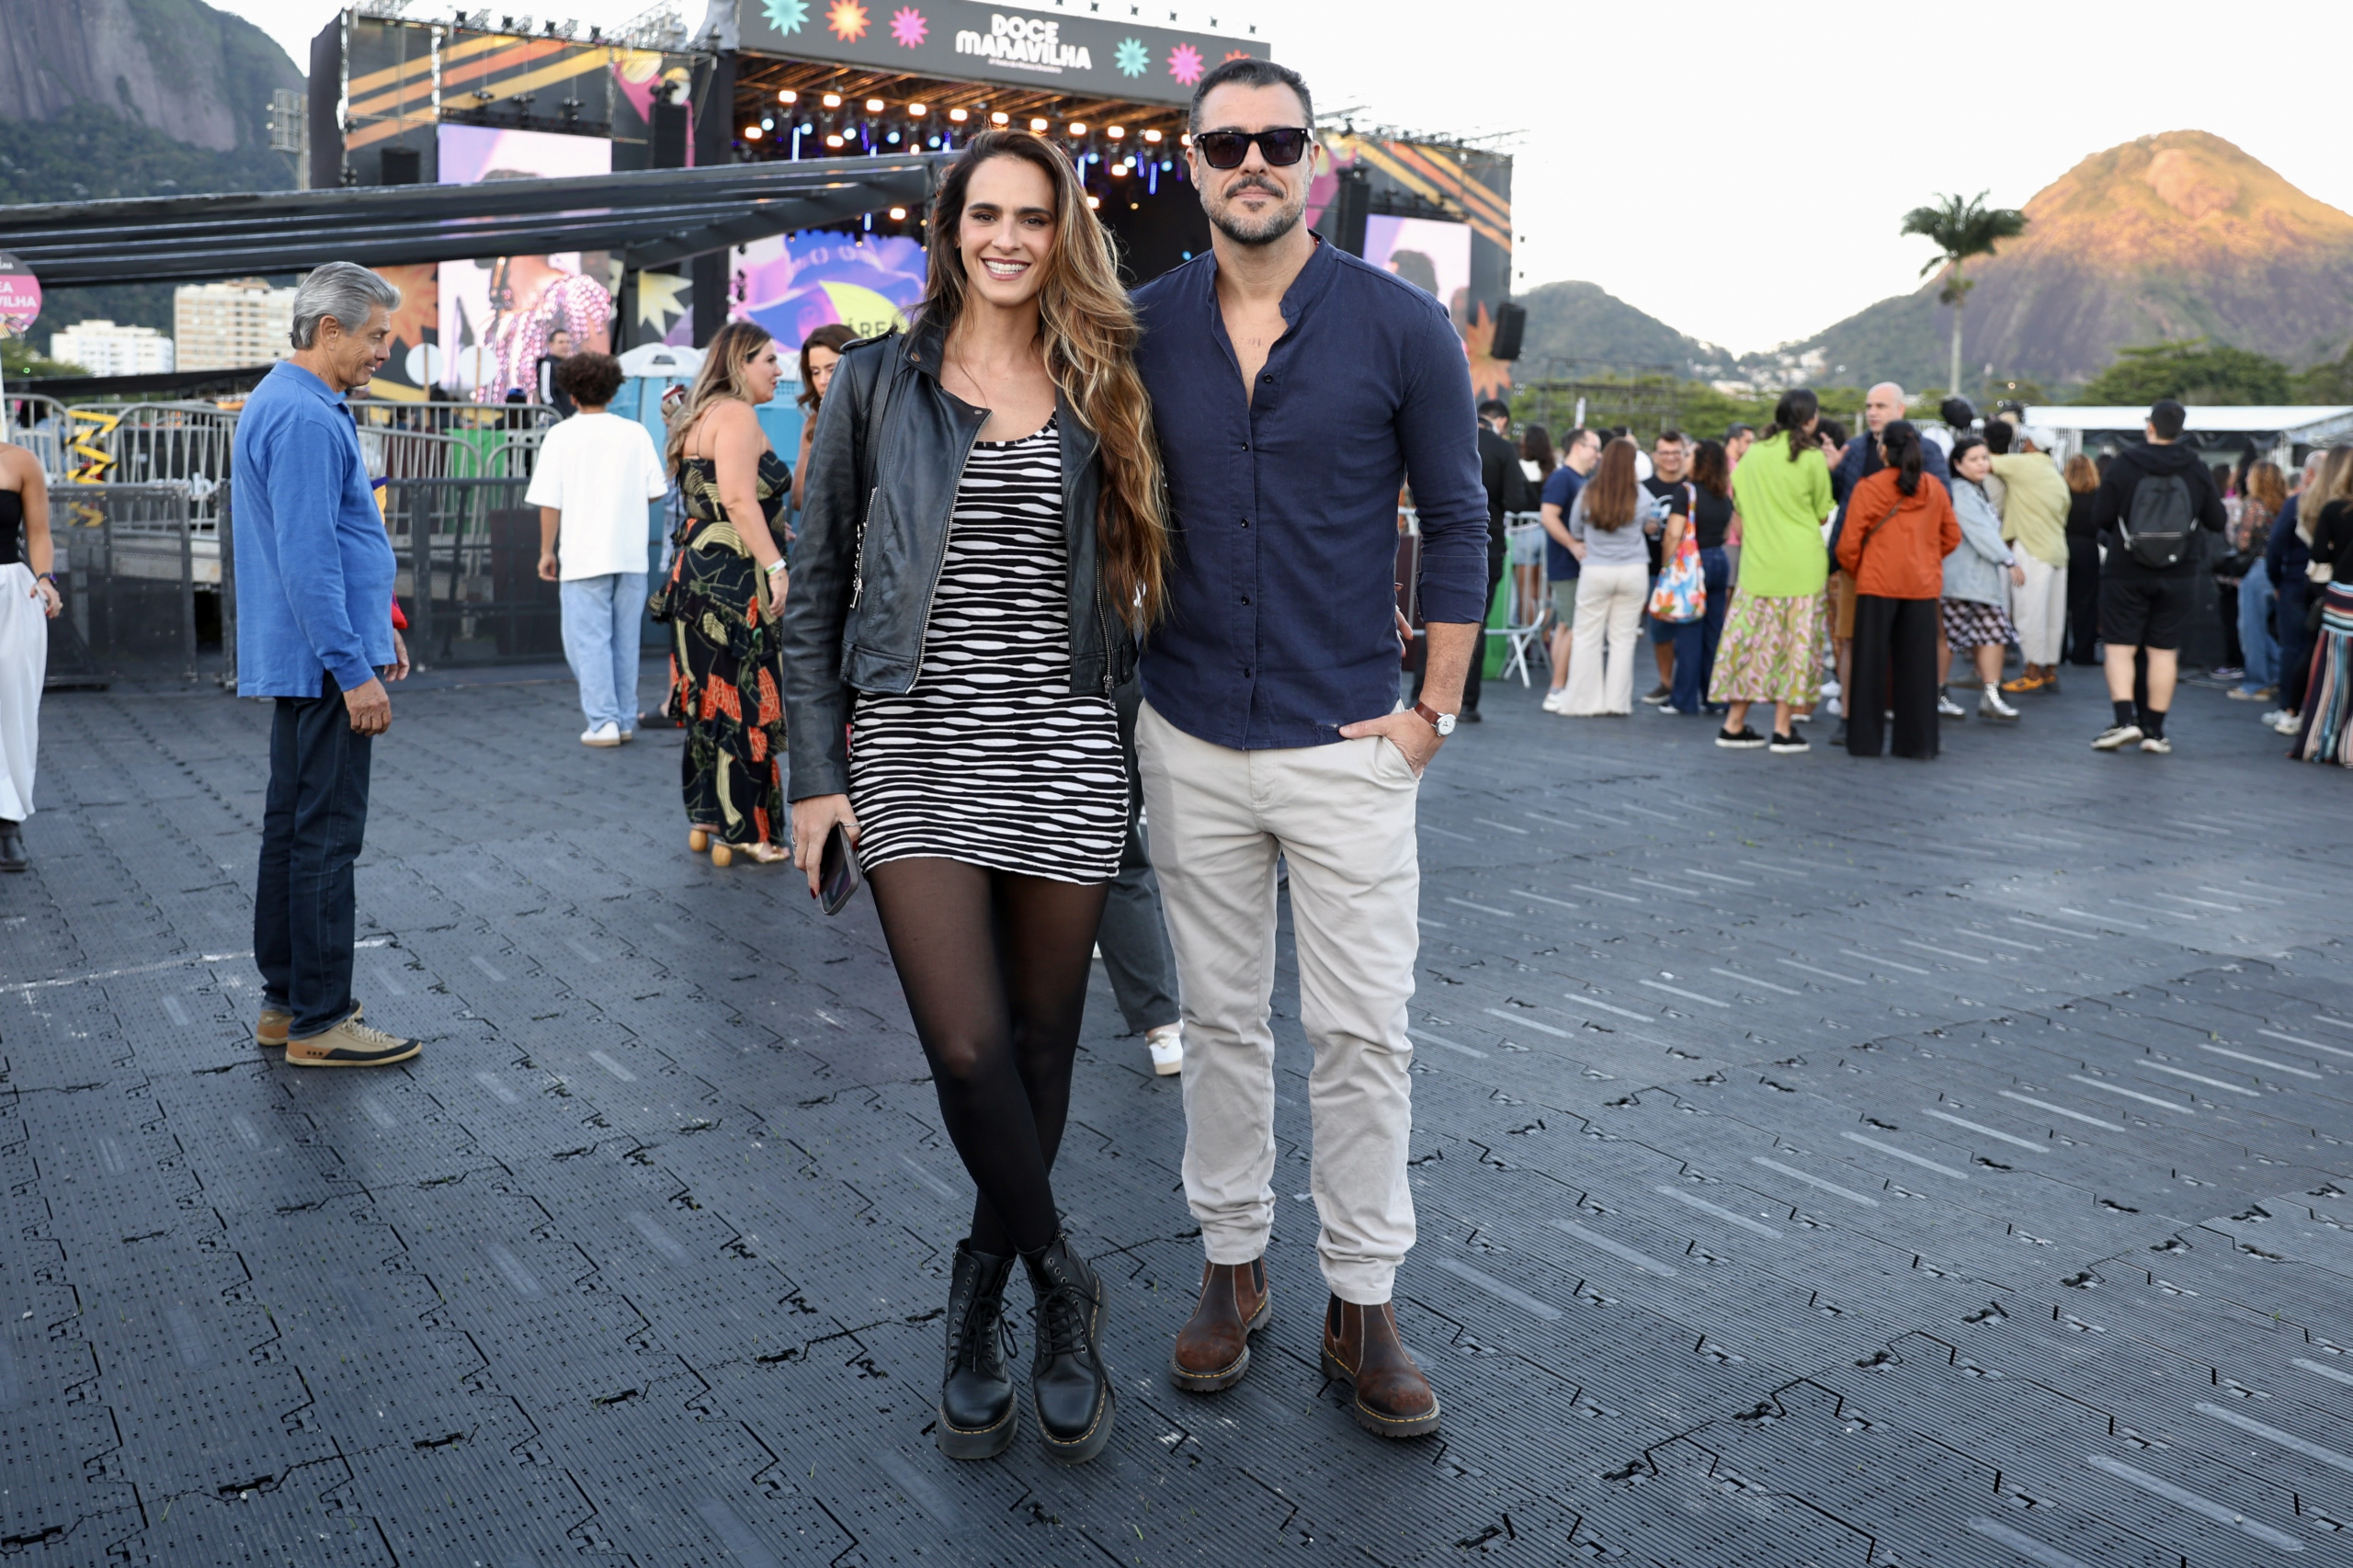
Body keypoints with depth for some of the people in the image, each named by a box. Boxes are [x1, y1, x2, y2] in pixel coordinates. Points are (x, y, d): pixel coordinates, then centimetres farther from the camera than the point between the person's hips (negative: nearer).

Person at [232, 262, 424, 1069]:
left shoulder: (292, 404, 17)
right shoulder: (305, 418, -18)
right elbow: (309, 558, -23)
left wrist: (377, 628, 26)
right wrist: (354, 669, -22)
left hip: (303, 662, 11)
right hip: (323, 665, -11)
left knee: (293, 828, 14)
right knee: (326, 837, -6)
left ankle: (286, 1001, 24)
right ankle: (319, 1023, 0)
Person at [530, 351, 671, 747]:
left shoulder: (561, 436, -4)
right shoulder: (636, 433, 3)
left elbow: (550, 503, -7)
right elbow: (655, 491, 3)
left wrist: (547, 551, 4)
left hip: (584, 555, -3)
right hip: (631, 555, 3)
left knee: (589, 640, 3)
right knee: (625, 640, 12)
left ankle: (603, 722, -3)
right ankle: (626, 721, 15)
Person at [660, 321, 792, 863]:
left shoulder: (702, 416, 21)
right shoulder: (736, 414, -10)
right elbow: (738, 498, -21)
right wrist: (775, 565, -23)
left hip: (697, 571, 10)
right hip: (732, 575, -10)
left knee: (713, 698, 14)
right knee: (743, 703, -4)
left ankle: (706, 819, 21)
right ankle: (742, 831, 2)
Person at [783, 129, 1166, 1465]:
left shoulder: (1105, 393, 9)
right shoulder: (880, 382, 6)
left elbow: (1148, 584, 11)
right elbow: (820, 587, 6)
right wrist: (818, 768, 0)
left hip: (1065, 757, 2)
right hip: (919, 752, -1)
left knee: (1039, 1053, 7)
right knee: (967, 1048, -11)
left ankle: (981, 1313, 27)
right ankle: (1063, 1287, 13)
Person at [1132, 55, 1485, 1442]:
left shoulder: (1403, 327, -3)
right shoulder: (1144, 330, 3)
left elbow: (1457, 523, 1)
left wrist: (1433, 708, -3)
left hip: (1348, 744, -2)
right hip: (1191, 742, 2)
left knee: (1365, 1029, 1)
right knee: (1223, 1018, 12)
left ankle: (1364, 1304, 15)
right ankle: (1234, 1262, 27)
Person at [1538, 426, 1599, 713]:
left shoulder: (1583, 480, 17)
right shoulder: (1561, 477, -12)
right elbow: (1548, 515, -23)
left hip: (1579, 565, 10)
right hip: (1567, 567, -10)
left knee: (1566, 626, 10)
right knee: (1577, 629, -10)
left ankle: (1560, 690, 13)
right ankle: (1557, 692, -5)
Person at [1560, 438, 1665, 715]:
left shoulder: (1587, 494, -5)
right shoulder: (1641, 494, -4)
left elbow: (1574, 531, 6)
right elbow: (1651, 528, 12)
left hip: (1595, 571, 0)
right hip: (1634, 571, 1)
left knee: (1587, 638, 5)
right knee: (1623, 638, 7)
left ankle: (1582, 702, 6)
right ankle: (1617, 701, 9)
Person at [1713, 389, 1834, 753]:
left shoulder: (1753, 454, 6)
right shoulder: (1812, 458, -7)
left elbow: (1741, 509, 11)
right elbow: (1822, 515, 0)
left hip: (1757, 563, 4)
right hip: (1801, 567, -4)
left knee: (1751, 639, 8)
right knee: (1795, 641, 2)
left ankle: (1734, 724, 10)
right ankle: (1782, 729, 2)